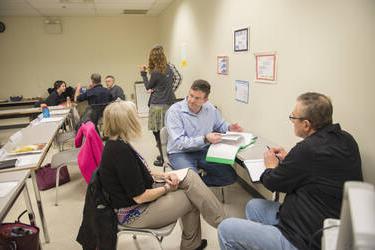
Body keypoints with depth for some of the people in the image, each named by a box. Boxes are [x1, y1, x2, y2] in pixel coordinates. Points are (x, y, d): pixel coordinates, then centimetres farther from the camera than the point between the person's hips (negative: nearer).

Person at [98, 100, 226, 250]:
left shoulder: (117, 144, 0)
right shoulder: (121, 151, -29)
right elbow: (140, 197, -24)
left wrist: (161, 176, -1)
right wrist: (167, 188, -9)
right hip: (135, 213, -8)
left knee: (189, 177, -1)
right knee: (191, 199, -5)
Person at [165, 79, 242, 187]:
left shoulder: (210, 109, 1)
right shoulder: (174, 111, -15)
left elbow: (219, 125, 19)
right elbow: (179, 142, -21)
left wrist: (229, 128, -4)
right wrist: (205, 139, -31)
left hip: (204, 151, 5)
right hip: (181, 153, -5)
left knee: (230, 176, -11)